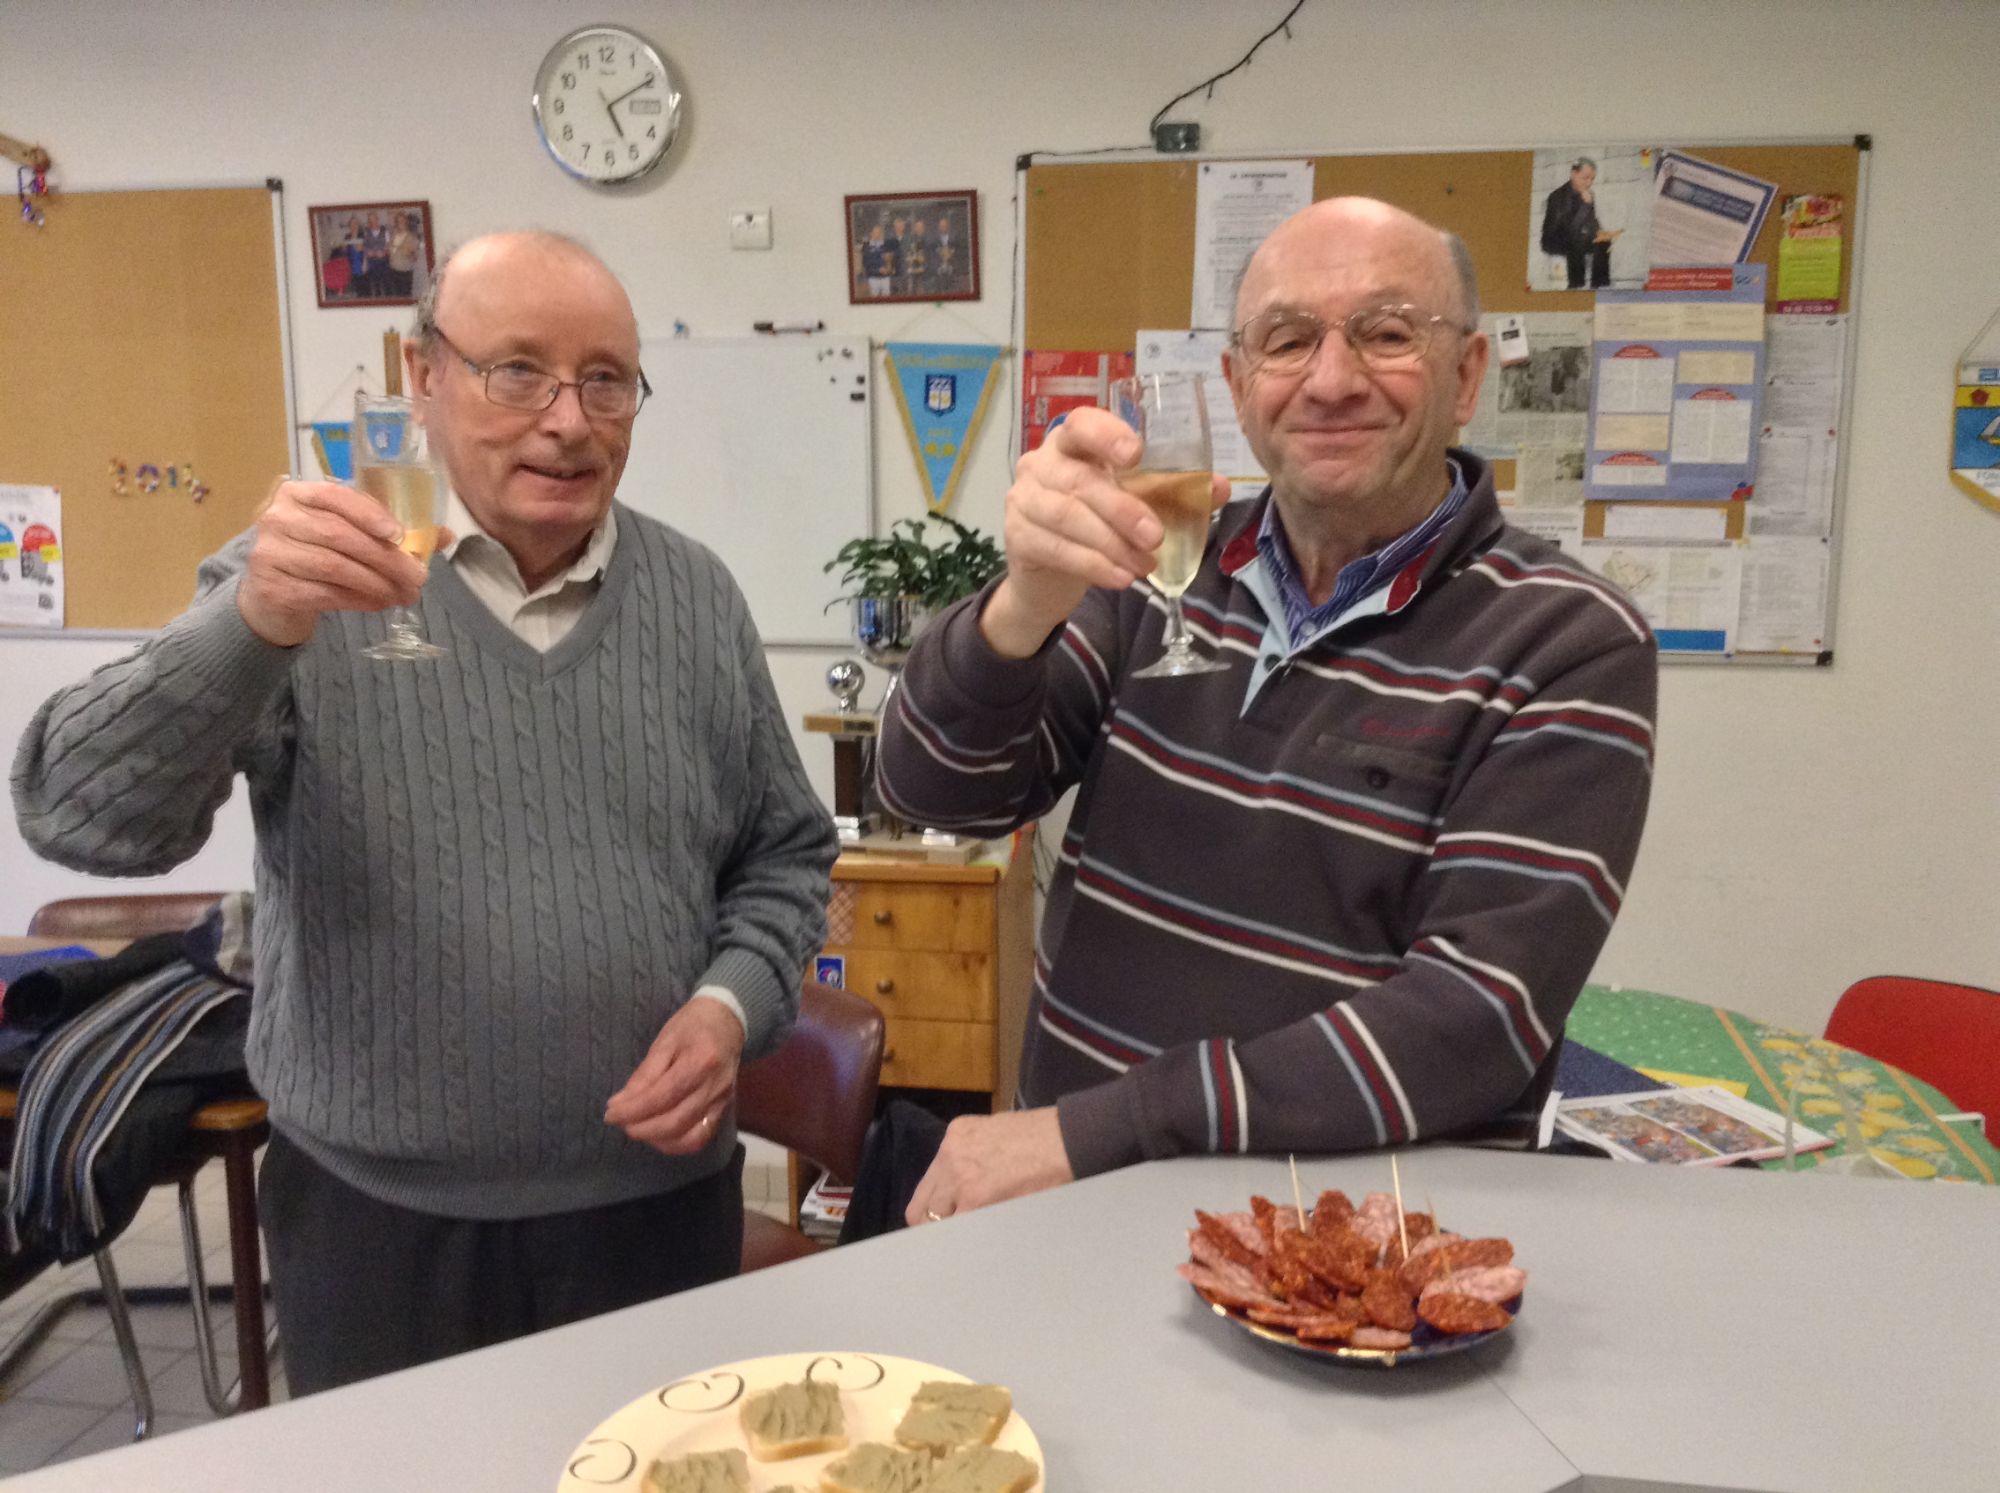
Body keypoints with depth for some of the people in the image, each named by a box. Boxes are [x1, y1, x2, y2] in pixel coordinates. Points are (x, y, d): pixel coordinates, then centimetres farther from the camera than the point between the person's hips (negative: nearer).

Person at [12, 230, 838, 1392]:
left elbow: (787, 854, 7)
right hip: (377, 1214, -1)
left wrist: (731, 1002, -11)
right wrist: (251, 625, -31)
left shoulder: (698, 595, 2)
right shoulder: (303, 581, -6)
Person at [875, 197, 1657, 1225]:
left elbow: (1478, 1021, -15)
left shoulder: (1566, 646, -7)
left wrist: (1092, 1131, -19)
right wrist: (1031, 601, -20)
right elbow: (934, 792, -1)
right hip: (1070, 1190, 4)